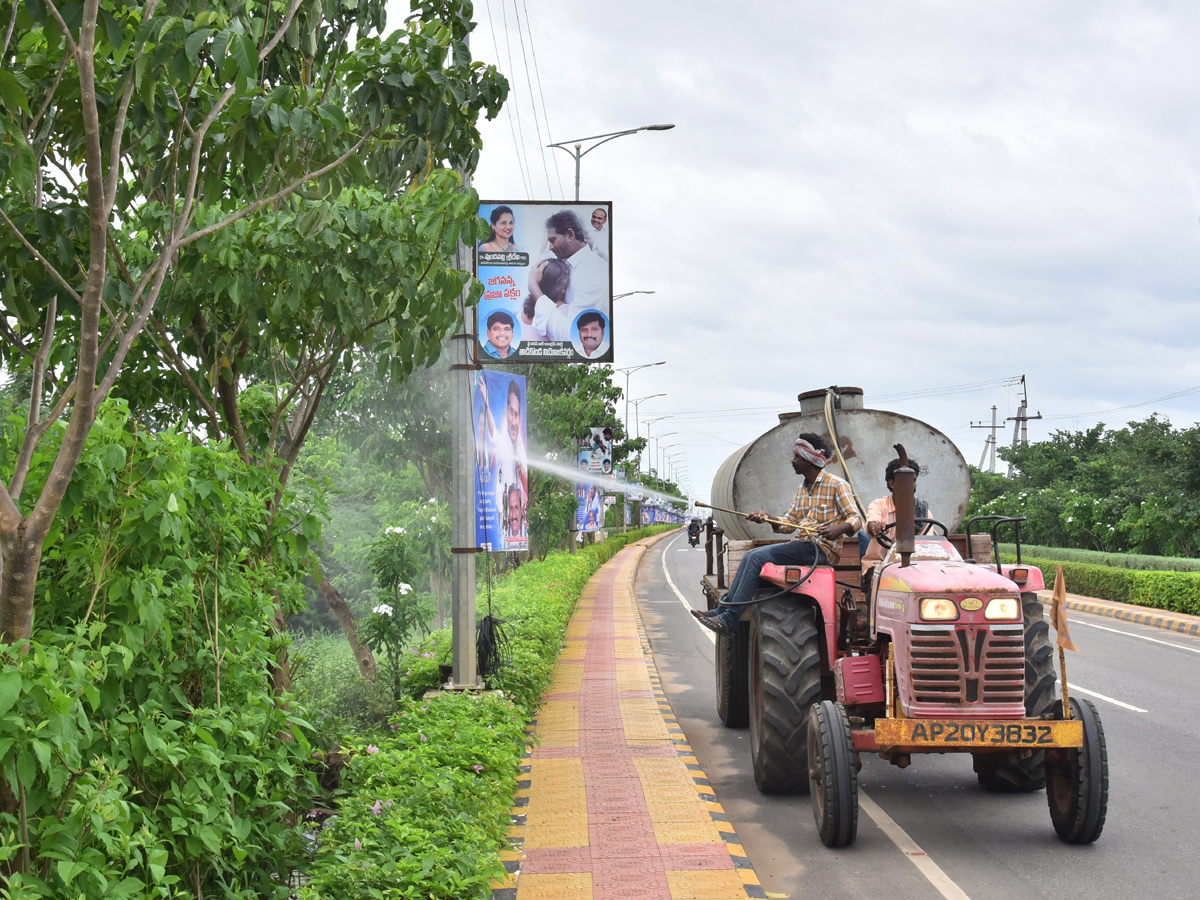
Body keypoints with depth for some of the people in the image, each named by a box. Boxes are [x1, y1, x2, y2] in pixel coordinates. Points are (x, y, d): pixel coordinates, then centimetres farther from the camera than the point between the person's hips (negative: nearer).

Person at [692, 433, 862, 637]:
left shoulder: (836, 485, -5)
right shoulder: (801, 490, 20)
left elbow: (856, 518, -9)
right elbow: (788, 524, 19)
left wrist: (839, 528, -30)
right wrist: (767, 518, 0)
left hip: (821, 549, -9)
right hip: (801, 546, 9)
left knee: (757, 557, -21)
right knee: (751, 557, -5)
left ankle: (730, 621, -23)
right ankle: (722, 611, -7)